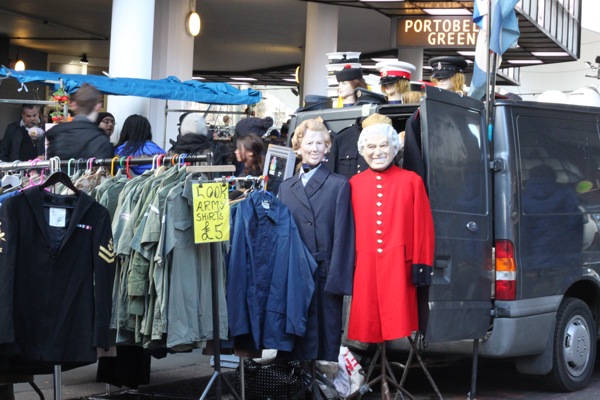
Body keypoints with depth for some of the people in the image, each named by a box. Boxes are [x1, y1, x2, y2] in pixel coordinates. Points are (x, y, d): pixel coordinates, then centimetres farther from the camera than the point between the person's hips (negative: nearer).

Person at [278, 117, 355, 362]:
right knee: (302, 335, 6)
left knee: (329, 334, 1)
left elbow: (343, 234, -3)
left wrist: (338, 278, -10)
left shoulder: (339, 185, 2)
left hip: (327, 273, -3)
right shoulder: (286, 187, 14)